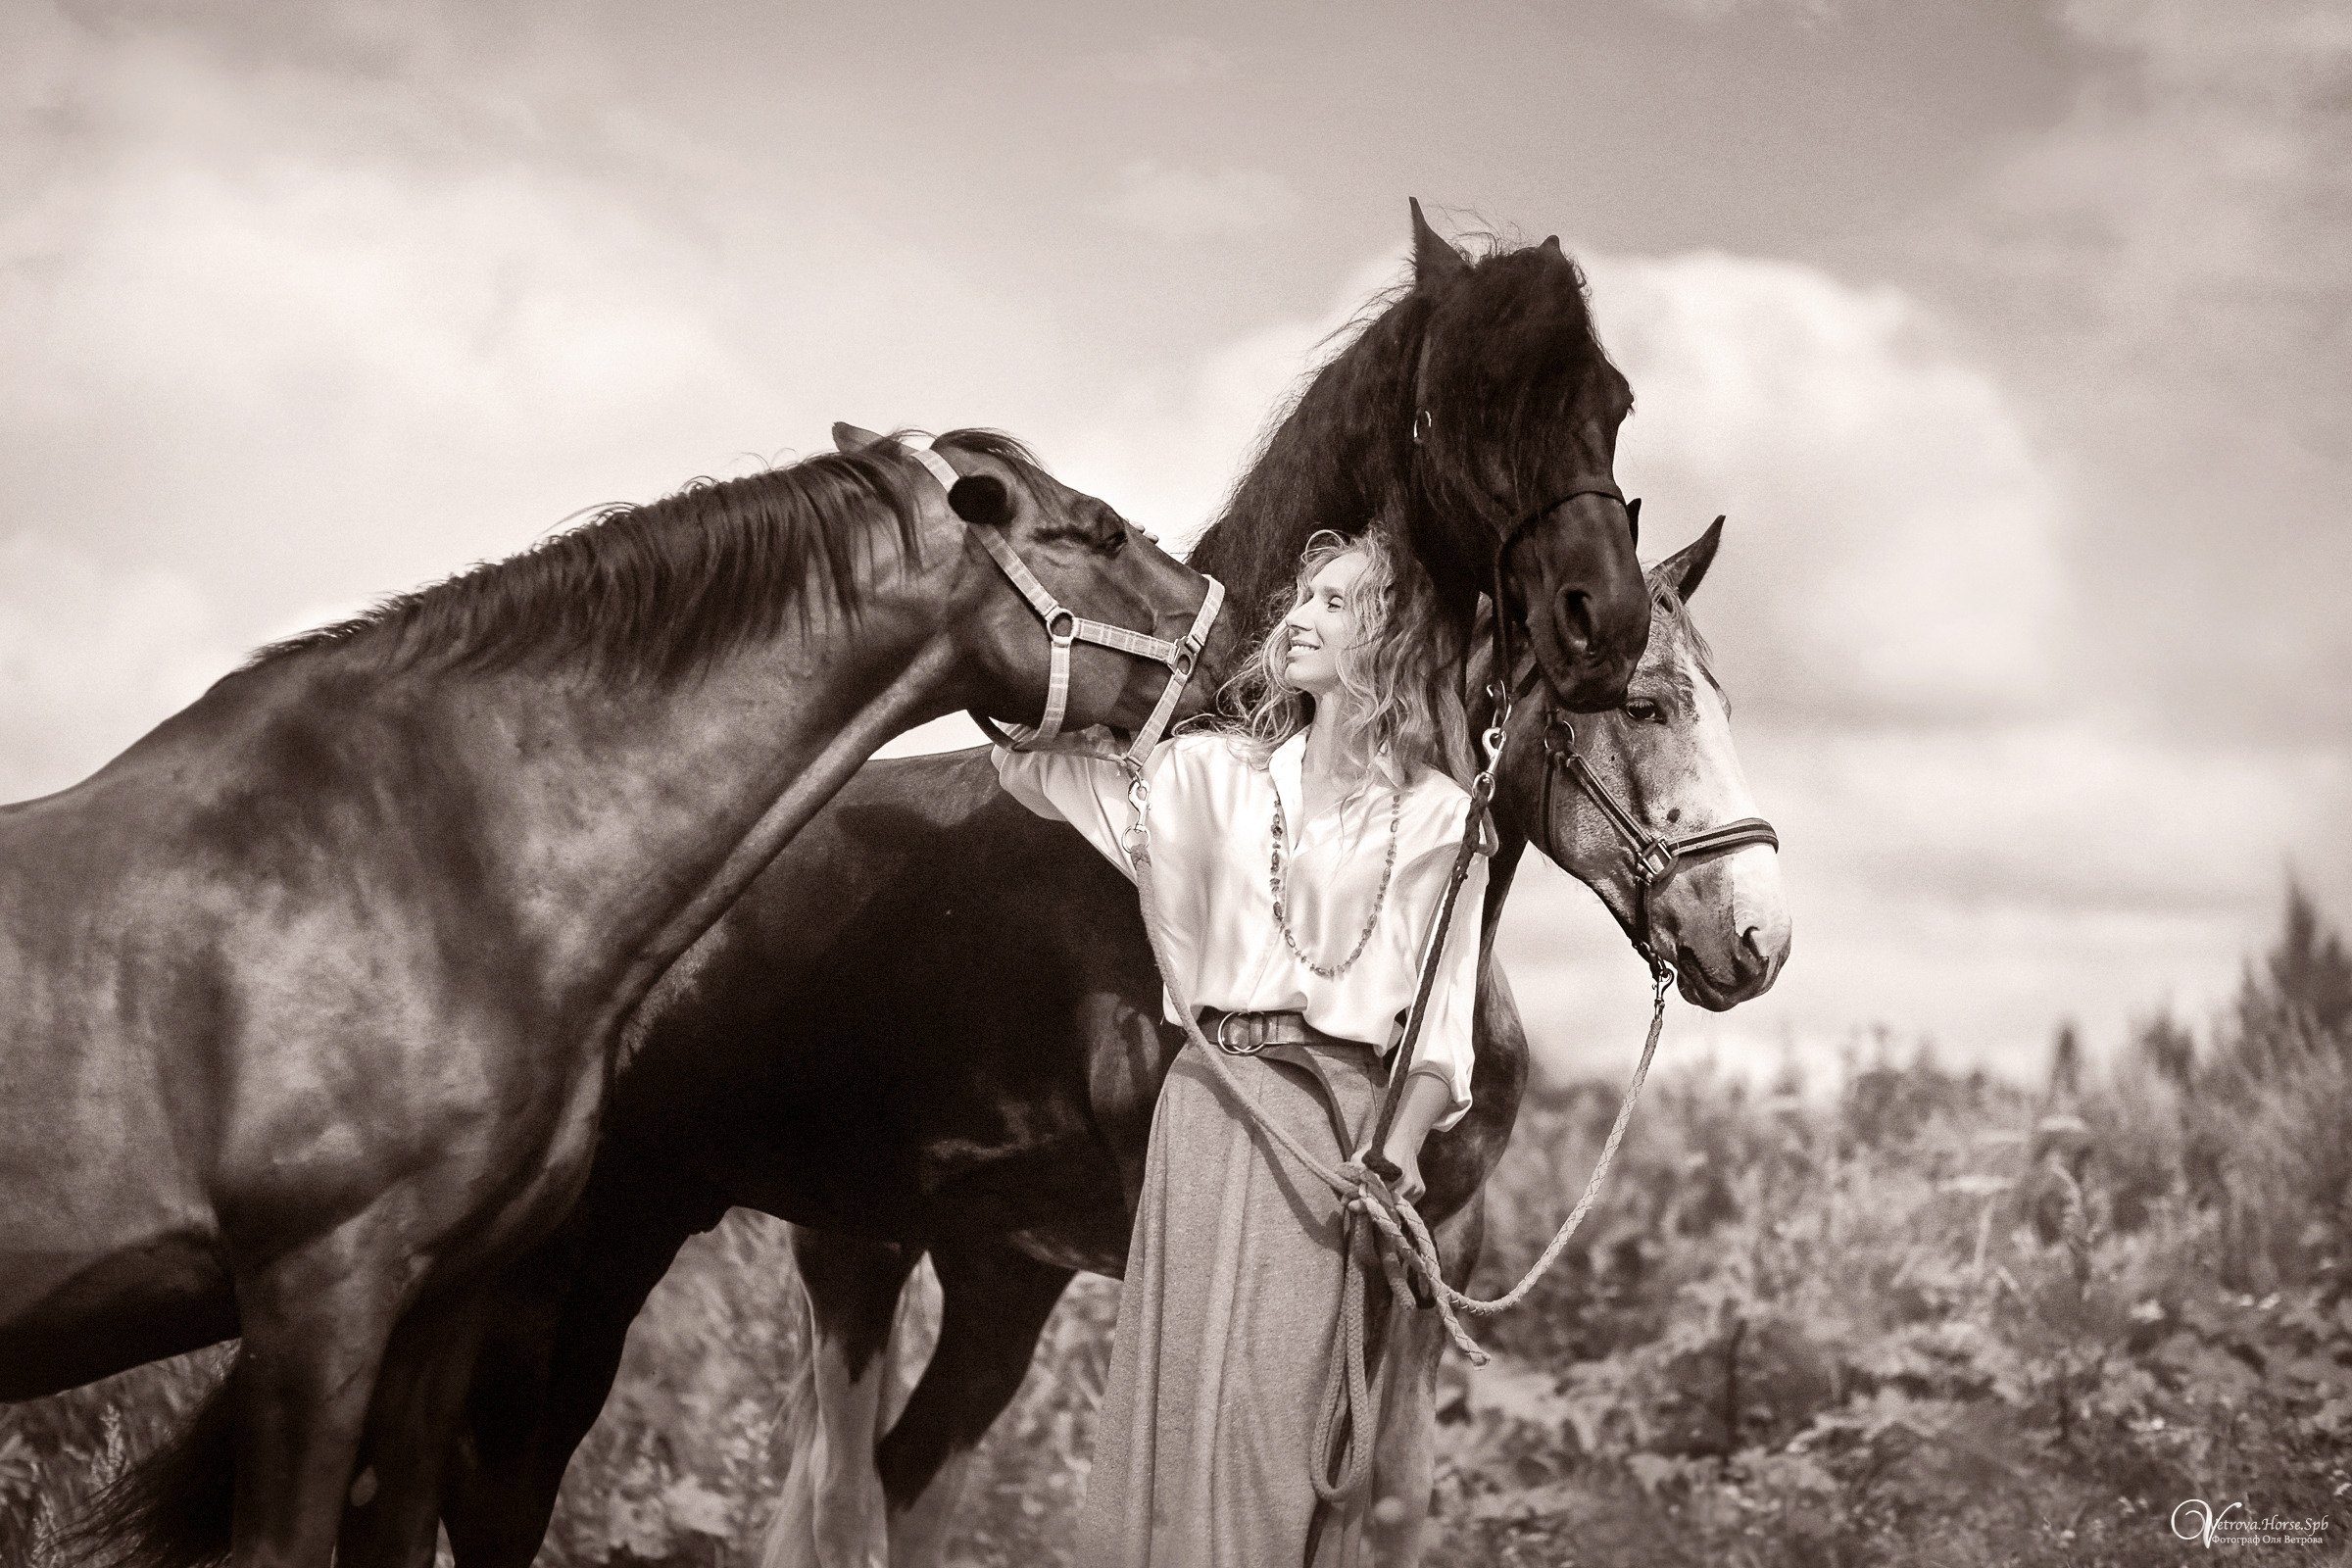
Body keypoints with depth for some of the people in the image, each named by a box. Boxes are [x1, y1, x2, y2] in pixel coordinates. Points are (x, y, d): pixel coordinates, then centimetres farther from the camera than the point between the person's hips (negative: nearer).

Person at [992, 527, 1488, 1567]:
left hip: (1341, 1110, -2)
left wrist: (1403, 1148, -10)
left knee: (1293, 1399, -6)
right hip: (1211, 1098, 2)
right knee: (1177, 1380, -2)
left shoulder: (1440, 817, 7)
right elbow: (1029, 764, 10)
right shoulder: (1216, 772, 14)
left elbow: (1443, 1014, 4)